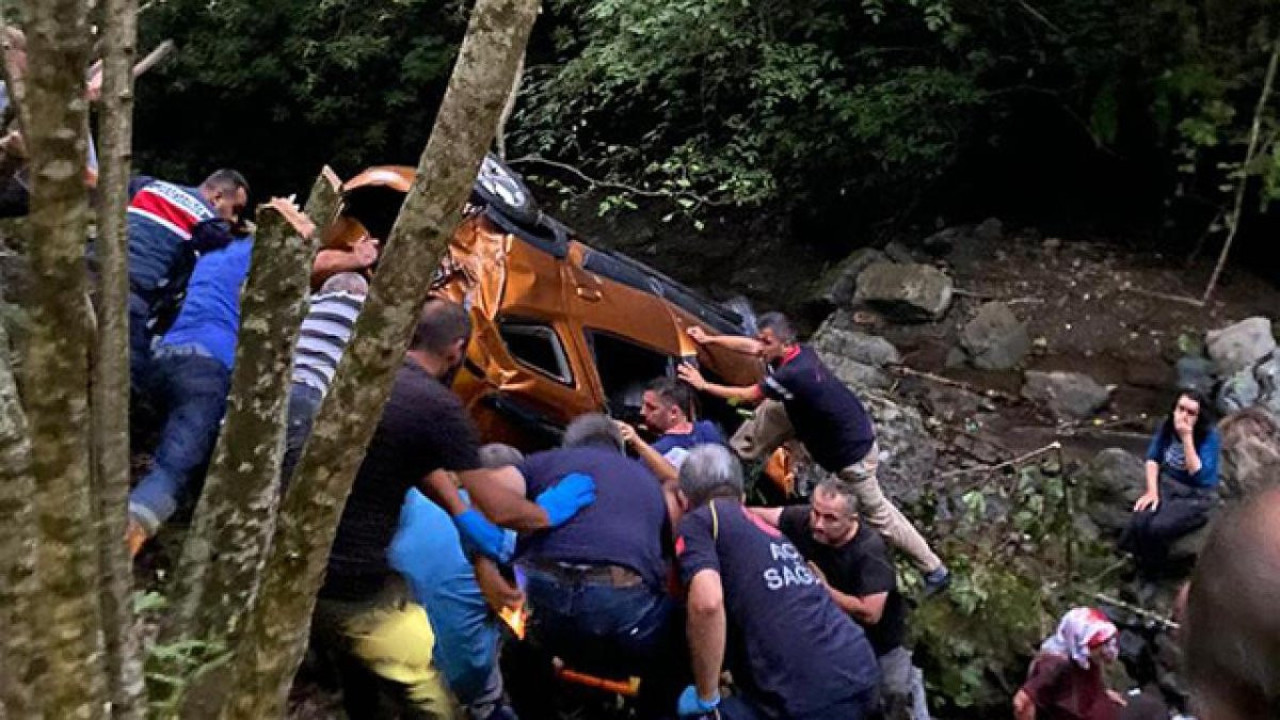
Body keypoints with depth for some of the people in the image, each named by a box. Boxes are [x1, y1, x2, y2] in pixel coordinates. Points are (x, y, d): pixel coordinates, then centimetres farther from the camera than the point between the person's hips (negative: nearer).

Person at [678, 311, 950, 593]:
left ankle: (935, 570, 19)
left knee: (878, 513, 5)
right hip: (853, 428, 9)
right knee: (771, 411, 13)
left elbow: (746, 396, -19)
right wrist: (709, 339, 9)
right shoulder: (801, 351, -7)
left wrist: (703, 385, -10)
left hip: (853, 451, -9)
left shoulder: (792, 374, -33)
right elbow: (751, 345, 7)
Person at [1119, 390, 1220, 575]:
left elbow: (1199, 475, -27)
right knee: (1139, 521, -26)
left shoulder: (1209, 436, -18)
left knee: (1157, 527, -28)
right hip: (1167, 485, 4)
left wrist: (1187, 438, -32)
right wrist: (1152, 490, -12)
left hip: (1197, 496, -4)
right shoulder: (1167, 426, -5)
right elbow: (1152, 458, 1)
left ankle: (1152, 571, -1)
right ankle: (1133, 562, -1)